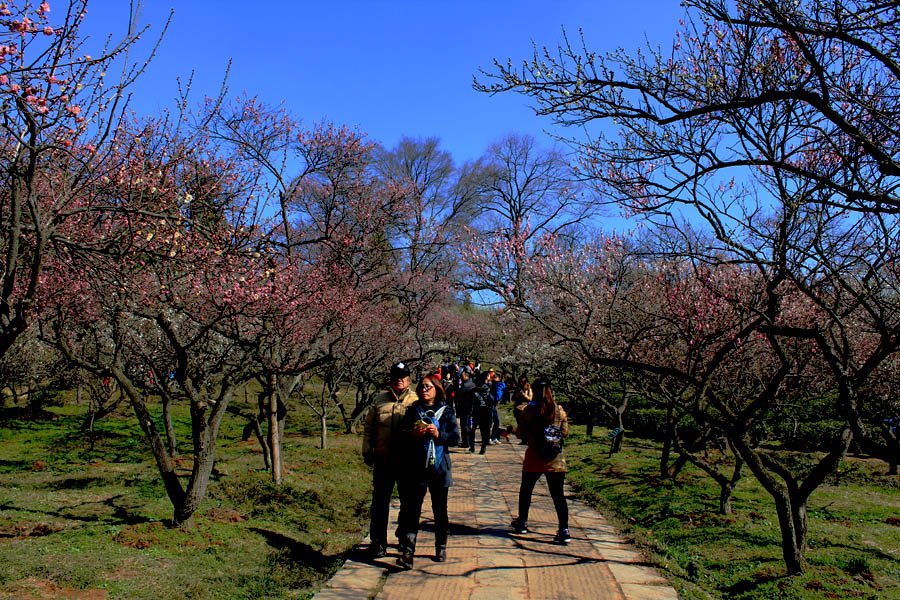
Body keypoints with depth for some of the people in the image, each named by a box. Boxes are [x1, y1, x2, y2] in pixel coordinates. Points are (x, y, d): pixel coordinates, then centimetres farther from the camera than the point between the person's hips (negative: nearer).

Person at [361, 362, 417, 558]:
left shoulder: (416, 401, 0)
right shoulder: (380, 400, 7)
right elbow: (369, 427, 12)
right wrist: (367, 450, 5)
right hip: (383, 459, 1)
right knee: (380, 501, 5)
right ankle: (378, 541, 17)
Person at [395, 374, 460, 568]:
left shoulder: (447, 411, 4)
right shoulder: (413, 410, 8)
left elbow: (456, 438, -1)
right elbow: (401, 434, 2)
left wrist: (439, 434, -18)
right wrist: (413, 434, -18)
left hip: (439, 467, 0)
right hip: (416, 468, 0)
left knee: (440, 510, 11)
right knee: (411, 510, -5)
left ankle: (441, 547, 27)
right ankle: (407, 552, -4)